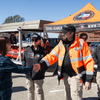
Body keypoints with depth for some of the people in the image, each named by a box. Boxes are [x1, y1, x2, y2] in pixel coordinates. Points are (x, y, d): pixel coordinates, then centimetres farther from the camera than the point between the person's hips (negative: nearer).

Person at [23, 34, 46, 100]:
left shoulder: (42, 51, -6)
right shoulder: (28, 50, 5)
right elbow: (25, 60, 11)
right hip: (29, 75, 4)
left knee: (39, 90, 5)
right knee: (30, 90, 18)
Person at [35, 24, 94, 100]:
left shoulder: (81, 43, -13)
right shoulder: (61, 44, 4)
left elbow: (89, 61, -13)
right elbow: (52, 55, 1)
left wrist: (88, 80, -15)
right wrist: (40, 64, -15)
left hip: (76, 76, -6)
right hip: (66, 75, 6)